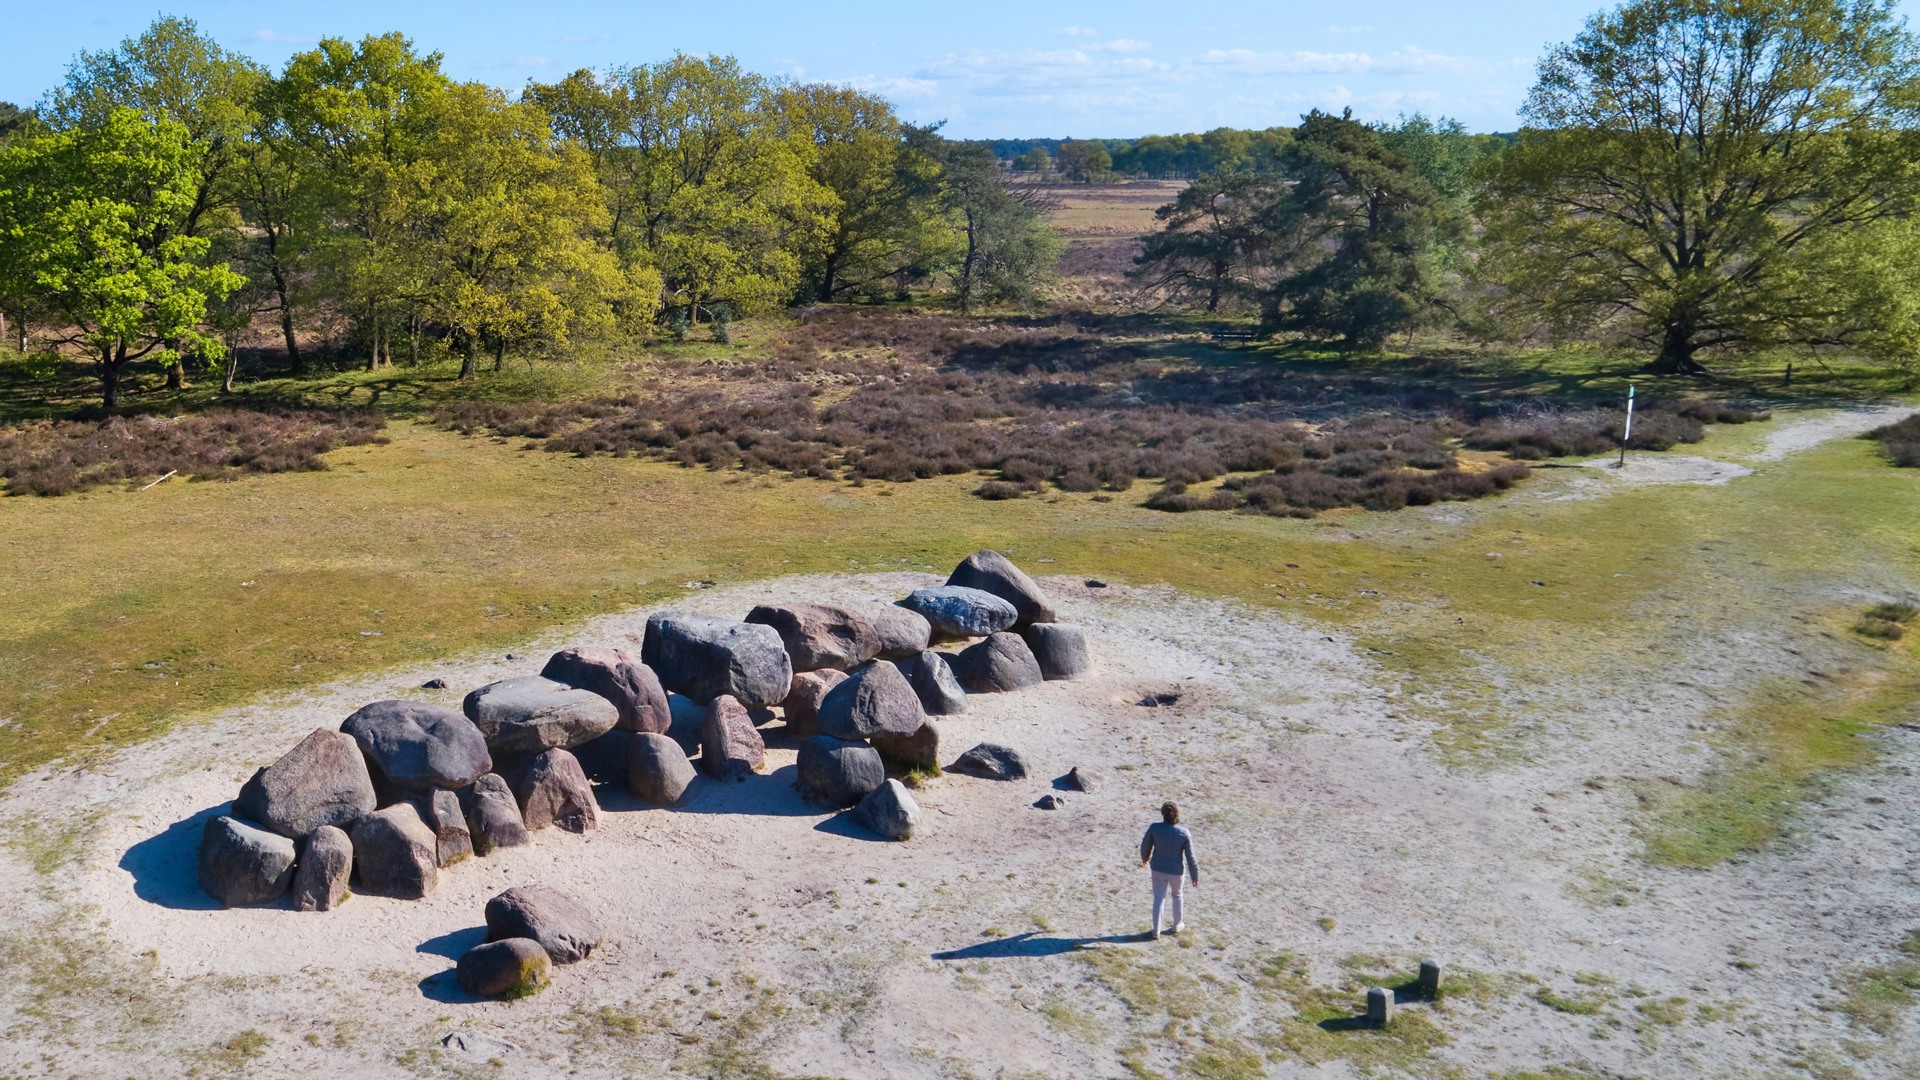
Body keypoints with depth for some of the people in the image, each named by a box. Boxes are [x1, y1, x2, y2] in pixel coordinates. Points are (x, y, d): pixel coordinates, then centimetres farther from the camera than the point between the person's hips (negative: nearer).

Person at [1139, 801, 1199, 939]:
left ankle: (1156, 930, 19)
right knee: (1176, 895, 25)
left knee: (1158, 898, 14)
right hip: (1176, 871, 0)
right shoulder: (1184, 833, -20)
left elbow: (1145, 846, -4)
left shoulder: (1154, 828, -19)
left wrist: (1144, 858, 18)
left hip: (1158, 869, 0)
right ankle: (1177, 924, 41)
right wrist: (1195, 876, -2)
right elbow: (1190, 857, -14)